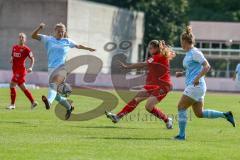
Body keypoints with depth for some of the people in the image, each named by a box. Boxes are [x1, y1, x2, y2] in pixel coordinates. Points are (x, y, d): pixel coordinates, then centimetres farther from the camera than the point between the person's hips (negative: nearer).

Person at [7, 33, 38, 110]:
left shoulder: (26, 49, -7)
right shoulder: (14, 47, 11)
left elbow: (32, 58, -1)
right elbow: (12, 56, 23)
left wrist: (31, 67, -13)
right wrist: (11, 59, 0)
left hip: (20, 70, -7)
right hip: (15, 70, 7)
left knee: (12, 85, -9)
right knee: (22, 87, 10)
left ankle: (12, 104, 0)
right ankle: (33, 102, 16)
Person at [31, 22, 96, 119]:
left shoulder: (67, 41, 14)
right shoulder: (48, 40, 13)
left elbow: (78, 46, 33)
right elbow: (33, 36, 8)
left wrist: (88, 49, 41)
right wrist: (39, 28, -8)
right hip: (51, 68, 3)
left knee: (53, 84, -33)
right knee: (56, 95, 6)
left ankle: (49, 102, -59)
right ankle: (69, 107, 31)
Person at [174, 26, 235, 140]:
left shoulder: (195, 53, -11)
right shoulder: (188, 54, 17)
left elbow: (207, 66, -17)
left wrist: (197, 78, -24)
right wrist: (182, 73, 15)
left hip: (196, 86, -10)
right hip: (193, 86, 10)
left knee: (181, 107, -9)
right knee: (199, 113, 8)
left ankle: (181, 135, -7)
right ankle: (225, 115, 11)